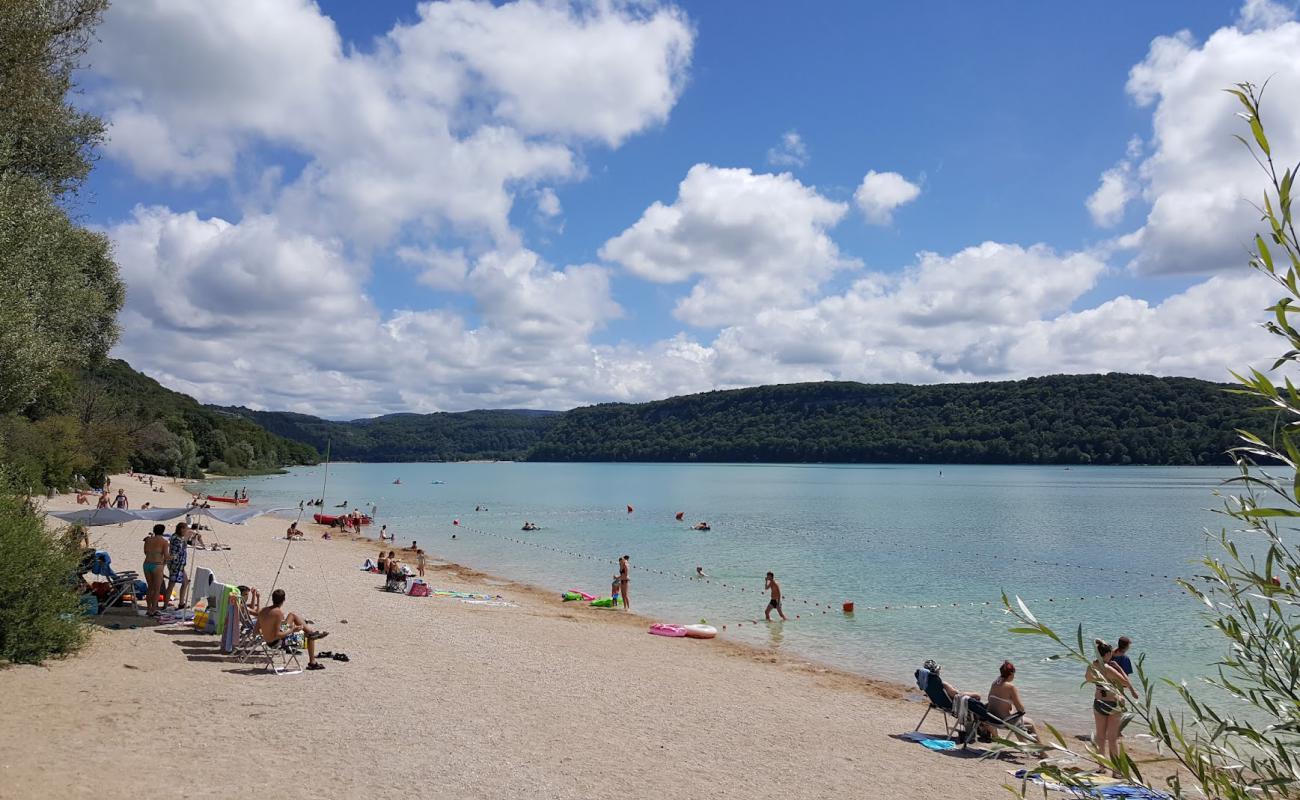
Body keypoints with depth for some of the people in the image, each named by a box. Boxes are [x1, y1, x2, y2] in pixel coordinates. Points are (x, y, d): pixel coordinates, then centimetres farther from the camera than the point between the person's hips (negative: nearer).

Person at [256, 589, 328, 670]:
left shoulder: (262, 611, -3)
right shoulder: (279, 612, -25)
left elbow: (257, 630, 3)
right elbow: (277, 635, -26)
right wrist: (293, 630, -14)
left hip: (268, 642, 8)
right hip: (277, 643, -8)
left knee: (292, 615, 17)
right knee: (310, 636, 5)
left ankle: (312, 631, 25)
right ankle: (312, 663, 18)